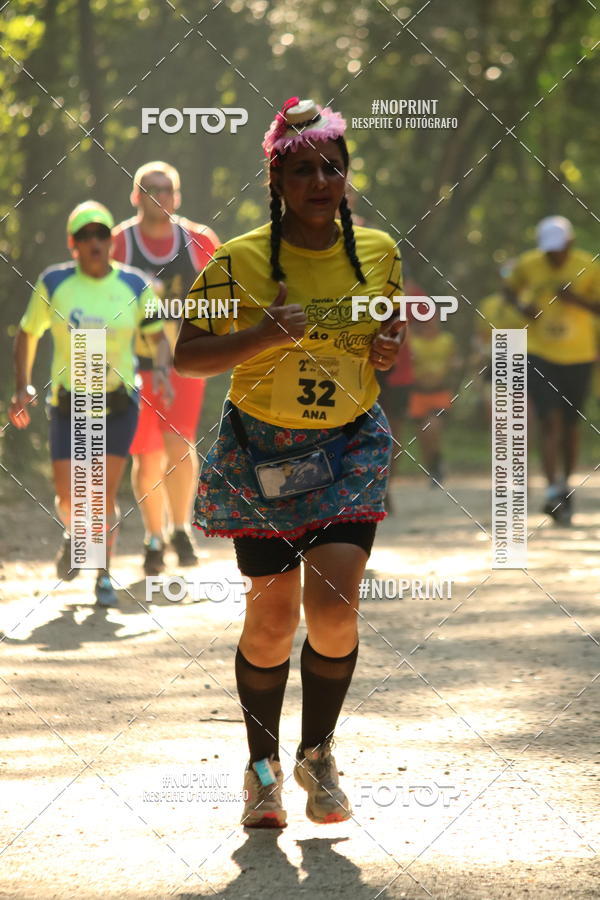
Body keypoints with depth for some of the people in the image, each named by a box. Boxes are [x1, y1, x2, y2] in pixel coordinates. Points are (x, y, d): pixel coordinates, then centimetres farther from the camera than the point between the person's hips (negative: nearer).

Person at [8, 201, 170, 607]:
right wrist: (22, 387, -3)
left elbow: (159, 337, 2)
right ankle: (74, 536, 31)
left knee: (105, 493, -4)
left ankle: (104, 576, 12)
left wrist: (162, 371, -18)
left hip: (119, 404, 0)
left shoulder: (134, 285, -2)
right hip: (69, 402, 0)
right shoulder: (53, 284, -3)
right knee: (69, 500, -4)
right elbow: (27, 335, 7)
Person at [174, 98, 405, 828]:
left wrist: (391, 344, -4)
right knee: (272, 615, 0)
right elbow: (184, 357, -8)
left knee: (334, 610, -12)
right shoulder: (239, 261, -11)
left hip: (350, 448, 2)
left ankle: (317, 754, 12)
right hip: (263, 449, -2)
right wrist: (263, 336, -23)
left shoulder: (379, 251, 0)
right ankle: (262, 765, 21)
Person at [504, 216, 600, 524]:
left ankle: (565, 485, 28)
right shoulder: (528, 265, -6)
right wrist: (521, 305, -9)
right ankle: (554, 490, -19)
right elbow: (510, 289, 13)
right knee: (549, 420, -14)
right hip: (539, 354, -1)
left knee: (570, 424, 10)